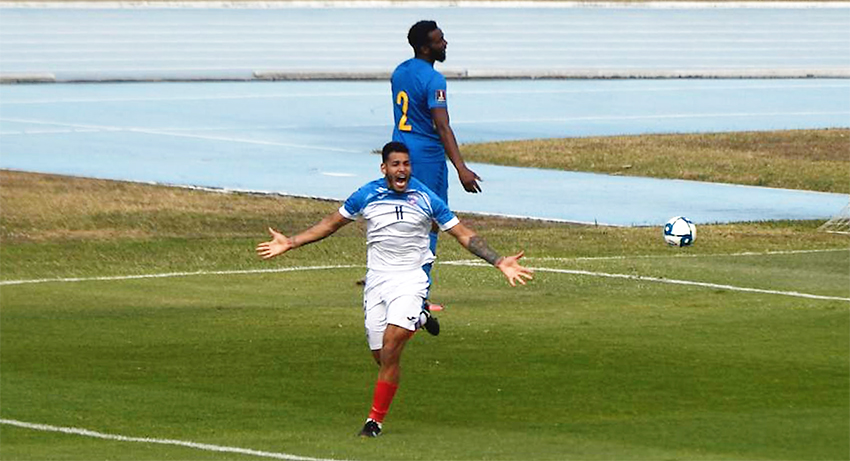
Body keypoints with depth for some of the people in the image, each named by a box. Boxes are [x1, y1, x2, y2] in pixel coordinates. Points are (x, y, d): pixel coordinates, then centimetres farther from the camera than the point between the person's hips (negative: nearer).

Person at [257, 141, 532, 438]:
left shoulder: (426, 199, -5)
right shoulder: (366, 196, 0)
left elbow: (464, 235, 0)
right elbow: (330, 224, 13)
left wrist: (499, 262, -8)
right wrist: (290, 243, 10)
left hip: (410, 279, -3)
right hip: (376, 280, 3)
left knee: (390, 350, -19)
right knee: (381, 356, 4)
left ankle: (375, 420, -9)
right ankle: (417, 321, 37)